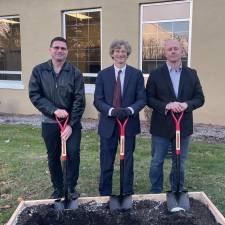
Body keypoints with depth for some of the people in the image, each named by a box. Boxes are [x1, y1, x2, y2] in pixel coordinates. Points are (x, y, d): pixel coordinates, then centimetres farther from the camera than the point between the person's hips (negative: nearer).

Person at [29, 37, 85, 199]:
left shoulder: (75, 73, -5)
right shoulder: (39, 71, -2)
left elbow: (79, 100, -7)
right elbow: (34, 95, -6)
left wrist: (71, 124, -13)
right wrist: (54, 110, -18)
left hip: (72, 123, -1)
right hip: (50, 123, 1)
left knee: (73, 154, -5)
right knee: (53, 158, 11)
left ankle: (71, 188, 16)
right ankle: (58, 189, 29)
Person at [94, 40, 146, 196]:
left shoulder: (136, 74, 3)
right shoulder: (103, 74, 3)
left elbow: (142, 99, -1)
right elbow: (98, 100, -2)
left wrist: (130, 110, -21)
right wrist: (111, 110, -20)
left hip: (129, 123, 0)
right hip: (108, 124, 0)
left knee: (128, 161, 12)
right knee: (106, 162, 8)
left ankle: (128, 193, 27)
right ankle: (104, 194, 24)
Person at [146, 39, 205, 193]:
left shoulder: (191, 74, 4)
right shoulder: (156, 74, -2)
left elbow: (200, 98, 3)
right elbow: (149, 99, -6)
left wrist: (186, 104, -18)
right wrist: (166, 106, -22)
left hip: (183, 126, 2)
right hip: (161, 126, -2)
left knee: (179, 163, 14)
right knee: (157, 162, 9)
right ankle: (155, 192, 27)